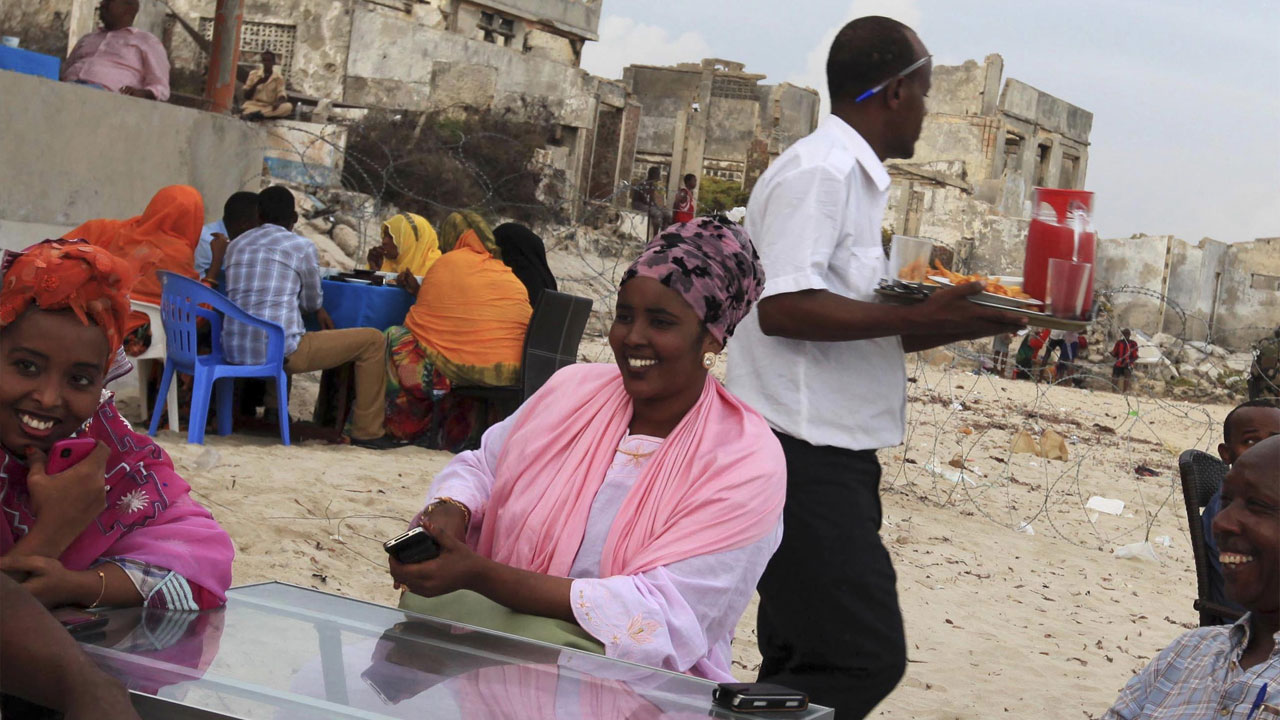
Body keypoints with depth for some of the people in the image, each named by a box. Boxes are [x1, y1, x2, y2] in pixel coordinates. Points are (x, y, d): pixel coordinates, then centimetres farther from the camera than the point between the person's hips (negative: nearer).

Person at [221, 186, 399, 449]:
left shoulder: (236, 245, 15)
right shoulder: (302, 246, -2)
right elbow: (312, 301, 7)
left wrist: (318, 312, 31)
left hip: (234, 350, 7)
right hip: (279, 353, -7)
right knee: (372, 340, 3)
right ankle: (367, 432, 5)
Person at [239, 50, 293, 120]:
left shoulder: (279, 78, 7)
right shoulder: (254, 74, 7)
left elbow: (281, 95, -4)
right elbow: (246, 96, 4)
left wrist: (279, 102, -27)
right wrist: (256, 84, -11)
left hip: (270, 107, 2)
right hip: (254, 105, -2)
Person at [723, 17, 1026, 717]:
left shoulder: (851, 176, 20)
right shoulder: (819, 171, -12)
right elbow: (783, 308, -24)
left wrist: (947, 325, 13)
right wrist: (920, 316, -21)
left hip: (829, 459, 10)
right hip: (805, 458, -10)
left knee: (804, 661, 12)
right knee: (865, 658, -13)